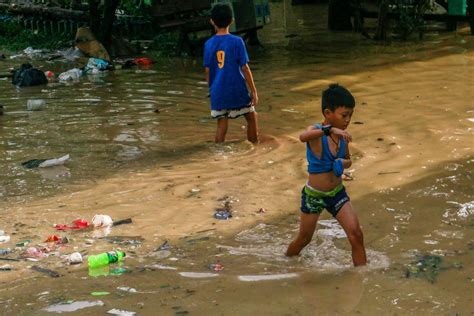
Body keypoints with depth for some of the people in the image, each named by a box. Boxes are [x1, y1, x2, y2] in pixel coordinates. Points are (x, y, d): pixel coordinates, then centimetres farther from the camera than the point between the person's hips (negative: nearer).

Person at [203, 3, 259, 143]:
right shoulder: (237, 41, -8)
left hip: (218, 93, 2)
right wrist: (253, 91, -3)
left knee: (222, 125, 8)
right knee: (252, 117, 18)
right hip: (237, 90, -2)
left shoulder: (208, 44, 1)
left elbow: (208, 71, 4)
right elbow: (245, 68, -9)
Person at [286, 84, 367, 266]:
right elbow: (303, 137, -45)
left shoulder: (343, 136, -2)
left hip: (337, 193, 4)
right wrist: (329, 130, -58)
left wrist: (343, 164, -9)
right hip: (314, 196, -4)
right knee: (304, 239, 14)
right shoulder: (316, 133, -19)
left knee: (356, 235, -8)